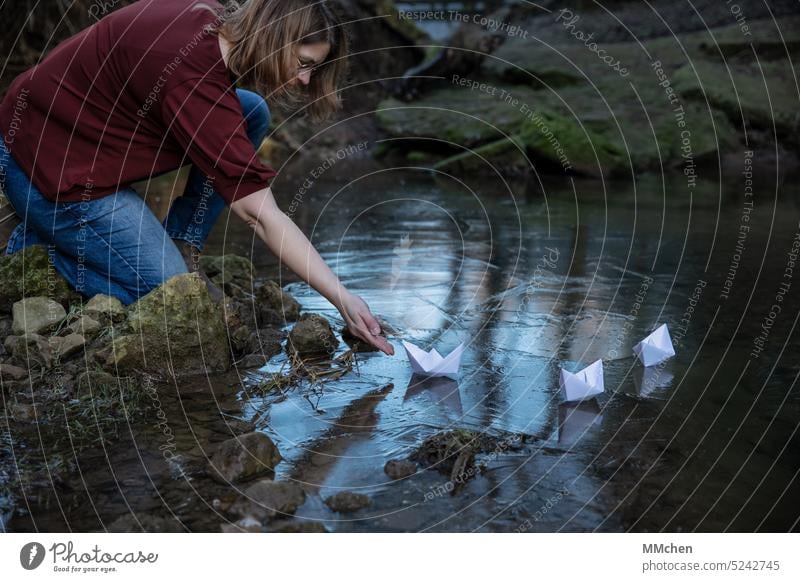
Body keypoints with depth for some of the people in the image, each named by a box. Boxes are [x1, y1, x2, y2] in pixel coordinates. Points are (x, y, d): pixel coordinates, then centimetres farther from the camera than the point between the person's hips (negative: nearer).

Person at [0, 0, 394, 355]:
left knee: (252, 113, -2)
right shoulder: (195, 81, -32)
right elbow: (261, 216, -32)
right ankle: (36, 244, 7)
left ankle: (179, 251, 3)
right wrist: (343, 299, -30)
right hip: (53, 169, -9)